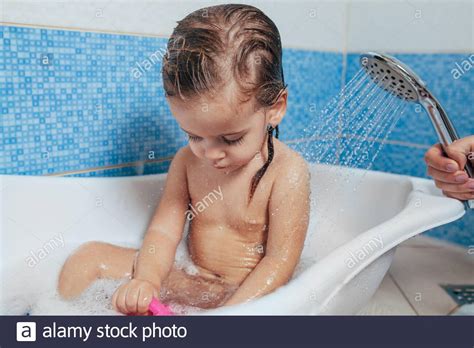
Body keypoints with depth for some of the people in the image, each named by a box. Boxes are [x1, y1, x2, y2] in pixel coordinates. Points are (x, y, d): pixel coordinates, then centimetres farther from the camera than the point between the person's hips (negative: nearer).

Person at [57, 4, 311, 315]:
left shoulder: (287, 172, -18)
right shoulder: (187, 160, -1)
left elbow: (280, 260, -18)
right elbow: (164, 231, -3)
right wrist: (146, 279, -24)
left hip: (246, 294, -4)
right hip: (188, 280, 5)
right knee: (89, 258, -5)